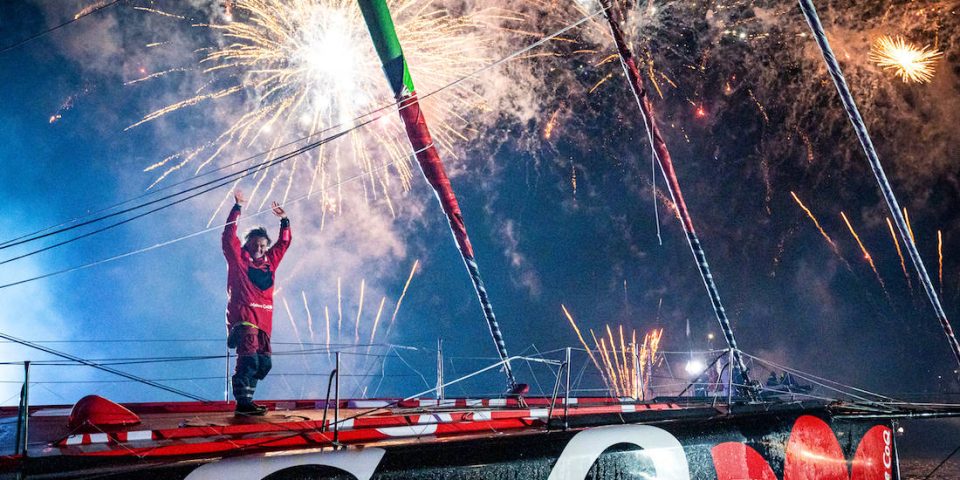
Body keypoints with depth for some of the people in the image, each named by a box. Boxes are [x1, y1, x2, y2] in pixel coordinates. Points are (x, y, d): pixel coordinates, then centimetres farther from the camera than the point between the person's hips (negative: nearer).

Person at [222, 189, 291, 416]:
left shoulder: (269, 261, 18)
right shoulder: (238, 259, 4)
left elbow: (284, 243, 28)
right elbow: (229, 236, -6)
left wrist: (284, 220, 20)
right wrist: (237, 209, -9)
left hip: (263, 320, 7)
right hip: (243, 316, -7)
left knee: (264, 363, 6)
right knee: (249, 357, -18)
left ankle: (245, 399, 14)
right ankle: (243, 402, -18)